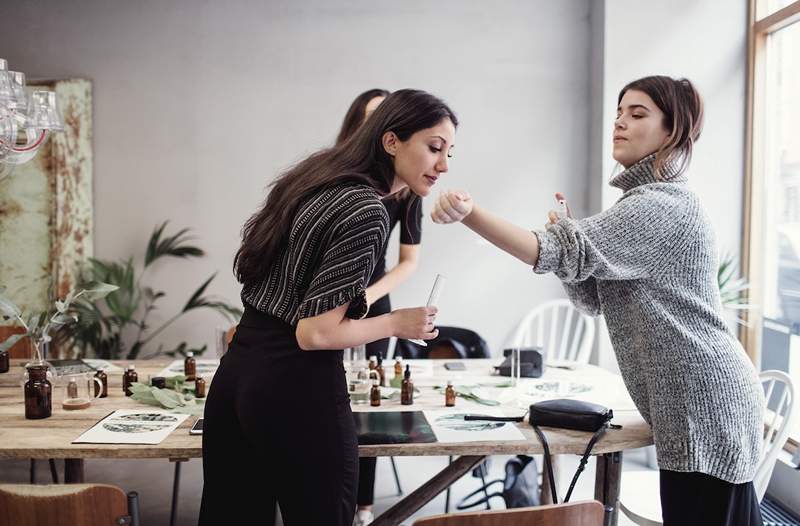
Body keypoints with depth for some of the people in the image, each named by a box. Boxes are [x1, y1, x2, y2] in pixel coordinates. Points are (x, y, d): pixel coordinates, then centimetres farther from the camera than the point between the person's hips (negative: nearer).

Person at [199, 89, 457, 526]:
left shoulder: (313, 178, 9)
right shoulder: (367, 213, -17)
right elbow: (316, 333, -19)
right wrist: (396, 324, -6)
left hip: (236, 371, 9)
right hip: (296, 388, -8)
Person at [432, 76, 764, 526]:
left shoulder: (660, 206, -17)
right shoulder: (652, 204, 17)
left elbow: (558, 253, -31)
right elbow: (593, 298, 13)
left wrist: (469, 213, -42)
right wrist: (568, 233, -4)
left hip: (705, 405, -10)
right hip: (703, 402, 10)